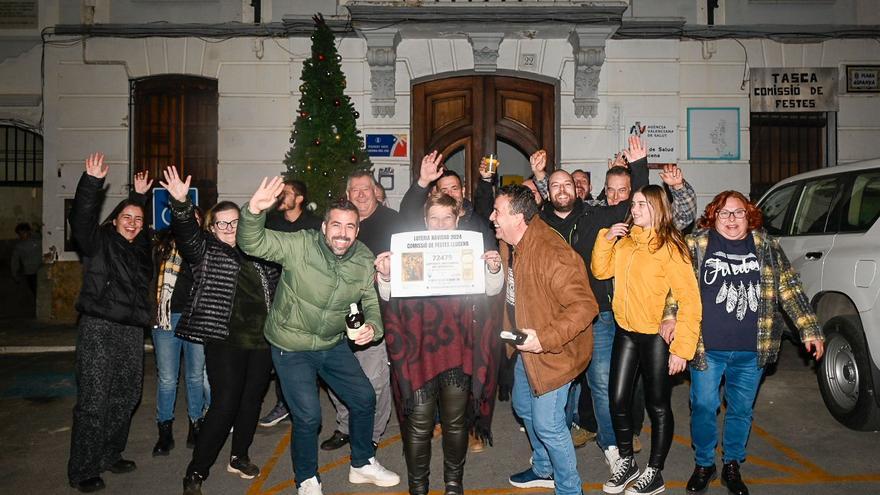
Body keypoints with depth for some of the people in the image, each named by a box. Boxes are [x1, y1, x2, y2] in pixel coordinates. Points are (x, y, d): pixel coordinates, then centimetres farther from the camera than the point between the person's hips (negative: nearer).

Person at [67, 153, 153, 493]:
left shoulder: (139, 247, 14)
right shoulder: (99, 241, -2)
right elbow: (81, 218, -20)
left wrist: (140, 196, 30)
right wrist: (92, 181, -31)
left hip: (131, 330, 7)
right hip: (99, 328, -7)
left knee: (126, 397, 12)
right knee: (93, 401, -4)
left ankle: (109, 456, 27)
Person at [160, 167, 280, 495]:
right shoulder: (206, 252, 2)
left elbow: (278, 288, 21)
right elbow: (186, 233, -17)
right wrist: (181, 204, -33)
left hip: (262, 340, 4)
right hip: (225, 340, -4)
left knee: (252, 400, 13)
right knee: (224, 404, -9)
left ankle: (239, 456, 33)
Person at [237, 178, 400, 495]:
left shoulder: (365, 261, -7)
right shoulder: (300, 246, -20)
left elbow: (372, 303, 4)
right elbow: (252, 243, -28)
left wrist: (372, 327, -18)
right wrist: (254, 211, -48)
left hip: (334, 344, 5)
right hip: (292, 347, -5)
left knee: (365, 399, 12)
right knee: (308, 416, -4)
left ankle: (362, 464, 37)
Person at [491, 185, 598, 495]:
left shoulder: (552, 255, -30)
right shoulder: (508, 245, 0)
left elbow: (584, 306, -33)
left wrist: (546, 339, -35)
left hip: (552, 352, -10)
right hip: (526, 347, 10)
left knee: (547, 425, -2)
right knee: (523, 407, 24)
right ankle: (544, 470, 48)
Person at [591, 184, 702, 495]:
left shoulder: (669, 247, -14)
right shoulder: (625, 240, 6)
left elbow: (690, 300, -16)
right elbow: (601, 271, 7)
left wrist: (681, 348, -19)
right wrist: (605, 239, -7)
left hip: (657, 337, -6)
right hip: (626, 332, 6)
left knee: (657, 406, 9)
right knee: (617, 400, 8)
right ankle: (626, 462, 29)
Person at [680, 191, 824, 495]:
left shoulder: (765, 245, 6)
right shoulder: (696, 244, -1)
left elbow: (789, 288, 8)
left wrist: (810, 330, 5)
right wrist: (672, 317, -19)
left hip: (752, 351, 2)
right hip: (706, 348, -2)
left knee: (741, 410, 13)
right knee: (703, 408, 6)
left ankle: (732, 466, 32)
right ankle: (704, 465, 26)